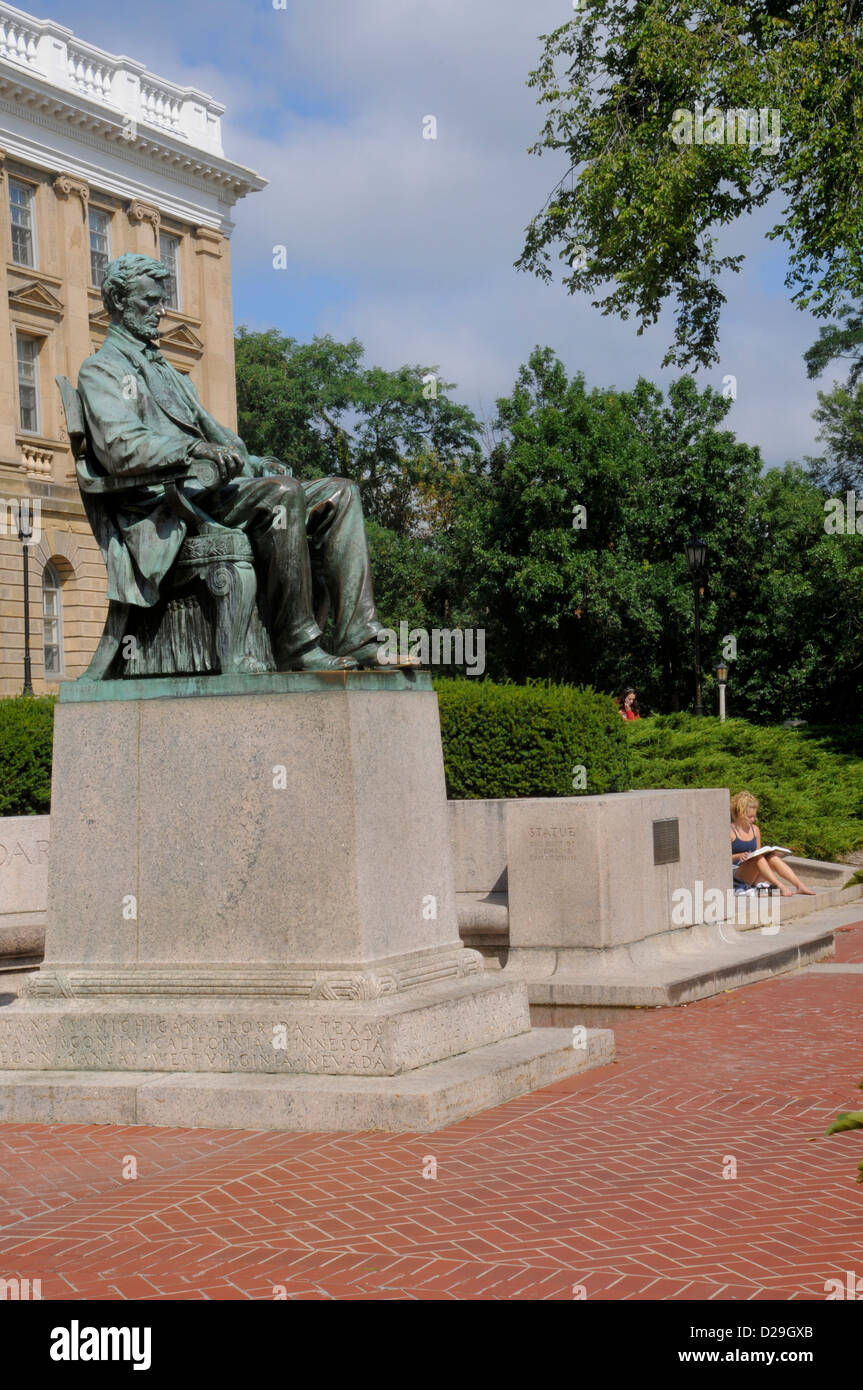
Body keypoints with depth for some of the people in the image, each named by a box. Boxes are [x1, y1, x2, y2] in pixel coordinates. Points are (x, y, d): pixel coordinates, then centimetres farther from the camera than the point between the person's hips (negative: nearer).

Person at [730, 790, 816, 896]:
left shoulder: (755, 830, 15)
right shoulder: (730, 831, -3)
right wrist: (738, 856, -23)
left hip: (753, 876, 5)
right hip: (736, 874, -5)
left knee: (772, 858, -23)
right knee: (759, 858, -32)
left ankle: (800, 886, -34)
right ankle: (780, 887, -45)